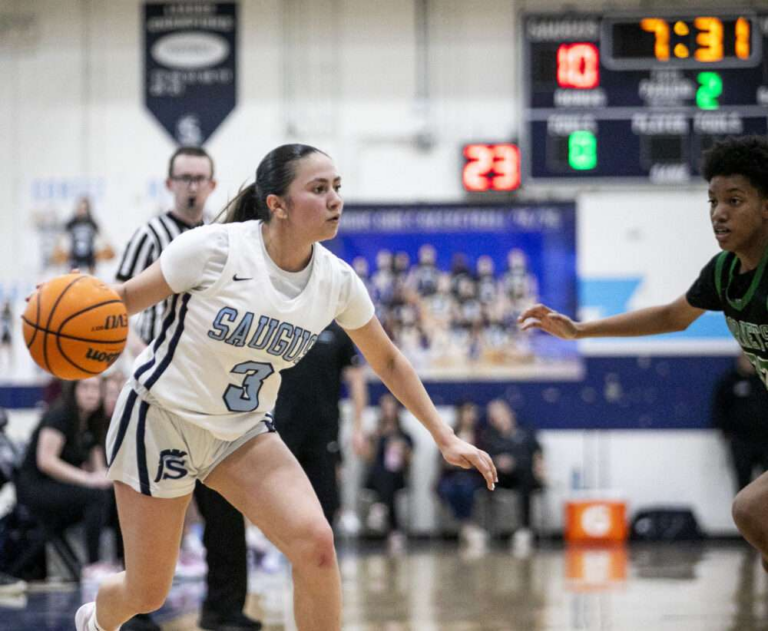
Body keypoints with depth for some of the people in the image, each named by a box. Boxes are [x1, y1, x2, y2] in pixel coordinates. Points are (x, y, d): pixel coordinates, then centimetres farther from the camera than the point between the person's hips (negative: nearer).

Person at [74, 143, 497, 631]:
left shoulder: (337, 281, -8)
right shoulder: (216, 248, -23)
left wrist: (445, 438, 6)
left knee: (316, 544, -21)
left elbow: (387, 361, 8)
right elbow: (127, 299, -14)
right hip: (162, 419, -4)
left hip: (245, 432, 4)